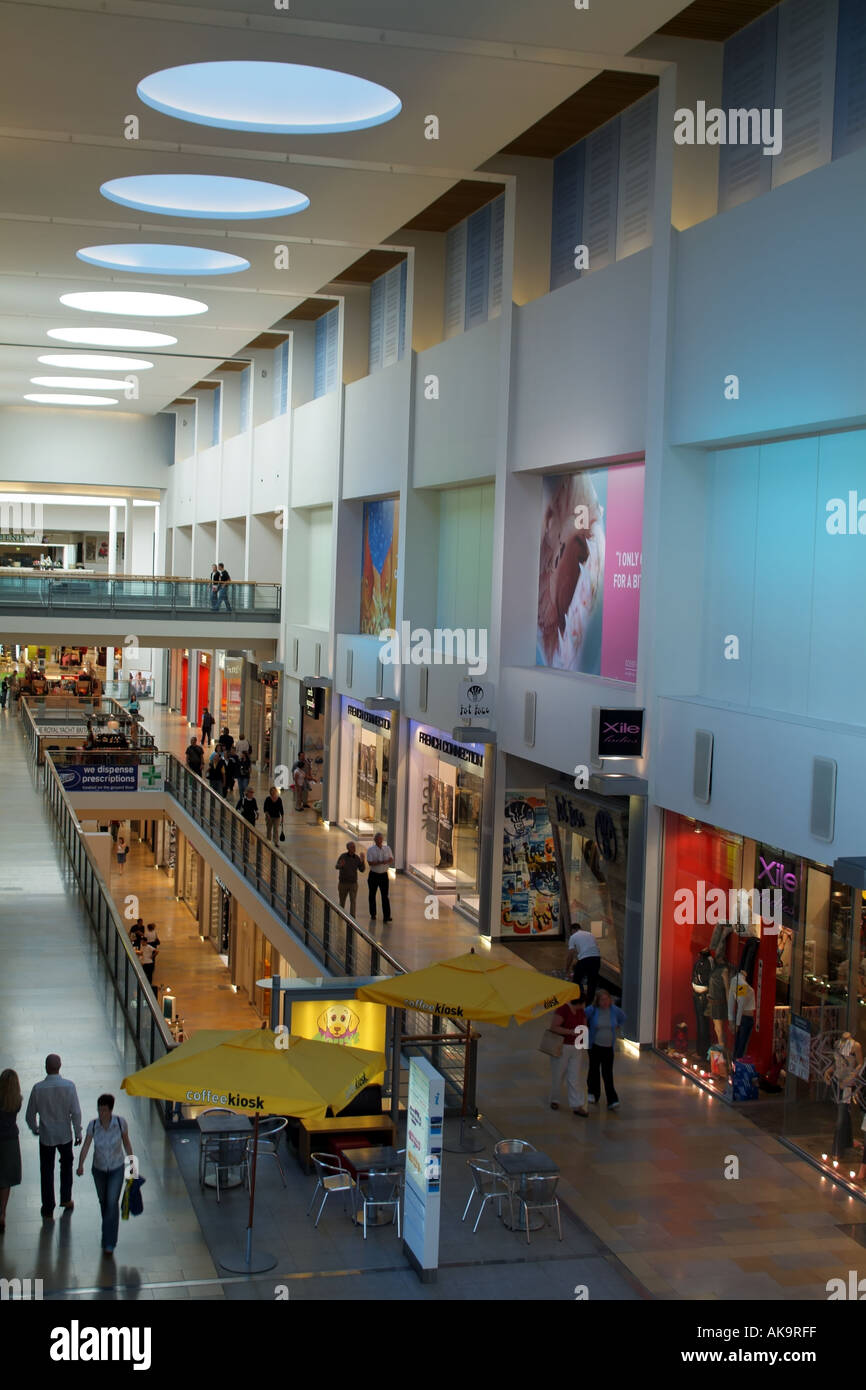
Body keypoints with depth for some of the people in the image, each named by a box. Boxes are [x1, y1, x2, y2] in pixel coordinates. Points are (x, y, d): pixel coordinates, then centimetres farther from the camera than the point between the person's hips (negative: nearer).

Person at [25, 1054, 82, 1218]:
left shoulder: (38, 1088, -15)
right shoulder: (69, 1086, -16)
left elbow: (30, 1115, -6)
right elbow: (76, 1112, -13)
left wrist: (34, 1129, 14)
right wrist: (78, 1132, 2)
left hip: (46, 1136, -1)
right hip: (65, 1135, 1)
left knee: (46, 1171, 12)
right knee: (66, 1166, 24)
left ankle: (48, 1207, 17)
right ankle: (66, 1199, 32)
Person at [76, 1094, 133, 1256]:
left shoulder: (120, 1122, -18)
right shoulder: (93, 1125, -16)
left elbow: (126, 1143, -4)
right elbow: (86, 1146, -18)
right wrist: (80, 1165, -33)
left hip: (117, 1169, -2)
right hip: (99, 1169, 2)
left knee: (112, 1203, -11)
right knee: (103, 1202, 18)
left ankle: (109, 1243, -4)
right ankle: (108, 1229, 46)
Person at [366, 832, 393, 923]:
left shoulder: (387, 848, 4)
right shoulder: (371, 850, -7)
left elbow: (392, 860, 7)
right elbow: (370, 862, -17)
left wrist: (388, 860, -17)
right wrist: (382, 862, -26)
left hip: (384, 875, 2)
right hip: (374, 875, -2)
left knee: (385, 895, -3)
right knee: (372, 895, 9)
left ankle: (386, 916, -5)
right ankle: (373, 914, 23)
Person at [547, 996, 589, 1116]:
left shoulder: (581, 1012, 7)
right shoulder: (563, 1010, -16)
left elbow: (584, 1028, 19)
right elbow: (553, 1027, -22)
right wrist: (571, 1032, -27)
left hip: (576, 1049, 5)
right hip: (561, 1047, -5)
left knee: (575, 1077, 0)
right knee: (558, 1075, 9)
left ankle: (577, 1106, -2)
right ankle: (554, 1100, 28)